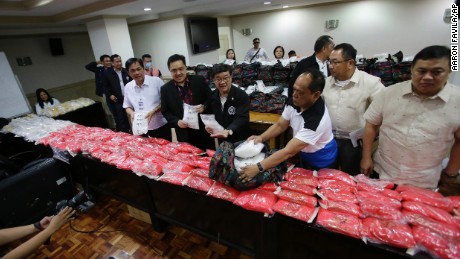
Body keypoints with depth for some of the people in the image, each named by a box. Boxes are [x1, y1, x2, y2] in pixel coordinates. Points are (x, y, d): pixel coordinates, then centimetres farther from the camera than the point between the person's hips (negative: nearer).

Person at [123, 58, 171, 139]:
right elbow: (127, 106, 13)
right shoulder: (128, 87, 3)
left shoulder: (156, 81, -9)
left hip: (161, 126, -3)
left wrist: (153, 111, -19)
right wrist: (131, 113, -9)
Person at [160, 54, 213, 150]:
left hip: (204, 130, 0)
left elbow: (211, 99, 4)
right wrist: (177, 122, -13)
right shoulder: (165, 89, -1)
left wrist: (204, 106, -16)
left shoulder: (199, 80, -3)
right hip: (184, 134, 0)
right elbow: (165, 112, 4)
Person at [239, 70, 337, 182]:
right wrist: (261, 137, -22)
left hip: (321, 162, -6)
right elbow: (280, 125, -5)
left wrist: (258, 167, -44)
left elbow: (289, 151, -41)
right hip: (304, 154, 6)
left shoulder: (316, 119, -39)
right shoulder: (294, 101, -17)